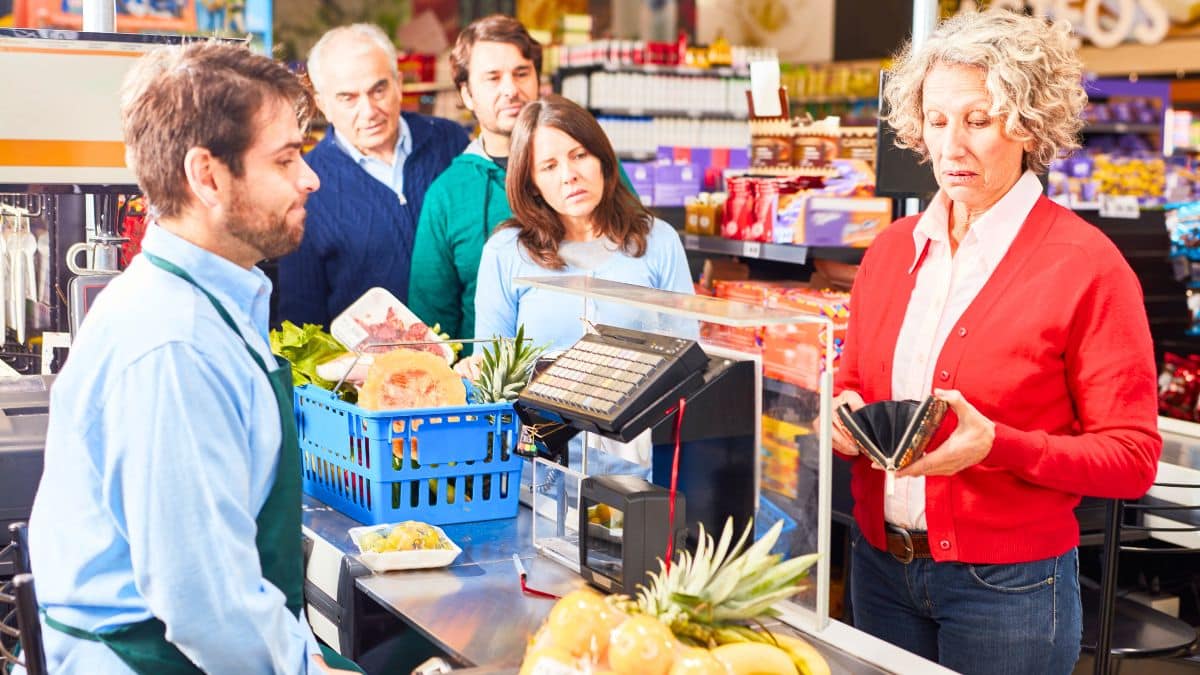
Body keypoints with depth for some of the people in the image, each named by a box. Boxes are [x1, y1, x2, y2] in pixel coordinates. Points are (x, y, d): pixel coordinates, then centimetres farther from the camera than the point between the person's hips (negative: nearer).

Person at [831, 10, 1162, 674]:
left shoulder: (1086, 264, -11)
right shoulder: (892, 248, 5)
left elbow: (1132, 458, -11)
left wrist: (996, 445, -24)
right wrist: (844, 414, -7)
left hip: (1010, 586, -4)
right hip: (879, 564, 5)